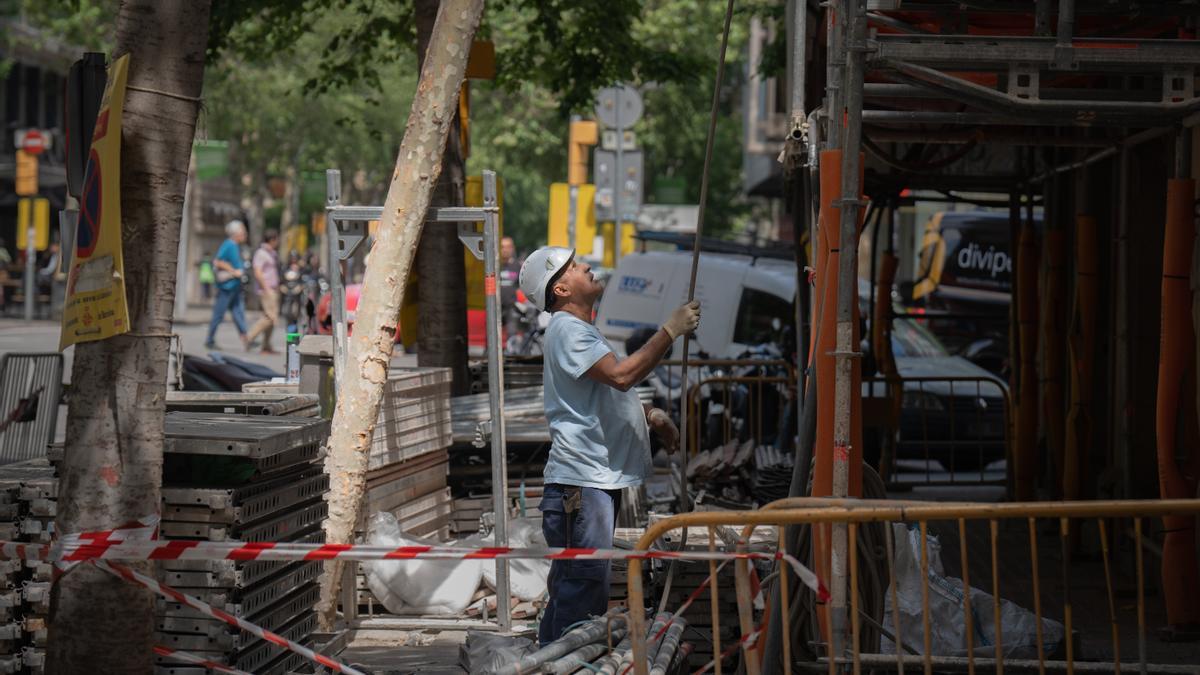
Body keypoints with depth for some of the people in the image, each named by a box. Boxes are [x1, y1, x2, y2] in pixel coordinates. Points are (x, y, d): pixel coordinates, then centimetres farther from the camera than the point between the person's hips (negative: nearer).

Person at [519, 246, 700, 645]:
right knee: (583, 586, -11)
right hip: (580, 481, -11)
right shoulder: (567, 330, -12)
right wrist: (671, 331, -20)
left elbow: (611, 395, 31)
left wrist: (650, 415, 14)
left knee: (572, 588, 15)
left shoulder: (580, 329, 22)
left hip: (599, 478, 11)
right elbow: (621, 375, -25)